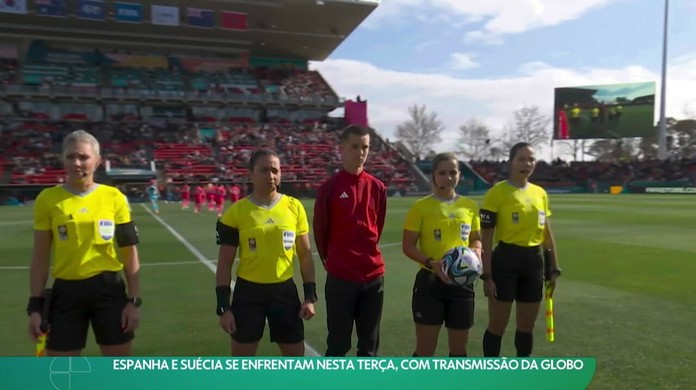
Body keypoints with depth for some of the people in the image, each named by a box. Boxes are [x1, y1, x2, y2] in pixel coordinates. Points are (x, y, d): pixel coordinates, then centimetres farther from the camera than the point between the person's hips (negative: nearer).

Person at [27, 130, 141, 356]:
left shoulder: (114, 197, -2)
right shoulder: (48, 199, -1)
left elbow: (129, 253, 1)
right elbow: (40, 257, 4)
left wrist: (134, 300, -2)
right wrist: (35, 305, 1)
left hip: (109, 289, 0)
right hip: (66, 292, 0)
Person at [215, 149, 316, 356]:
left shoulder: (294, 207, -1)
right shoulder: (236, 212, -7)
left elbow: (305, 254, 5)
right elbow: (224, 263, -3)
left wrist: (310, 295, 1)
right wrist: (223, 306, -6)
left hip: (285, 289, 2)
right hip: (248, 292, -1)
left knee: (296, 356, 12)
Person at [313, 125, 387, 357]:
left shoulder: (377, 187, 4)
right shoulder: (329, 187, -8)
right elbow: (320, 231, 1)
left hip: (373, 276, 4)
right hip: (340, 277, -4)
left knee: (370, 343, 14)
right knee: (338, 343, 7)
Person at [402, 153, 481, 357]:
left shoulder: (470, 206, 5)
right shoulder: (421, 207, -8)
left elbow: (476, 239, 16)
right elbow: (408, 246, -7)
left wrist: (475, 255, -7)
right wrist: (432, 263, -23)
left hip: (462, 283, 4)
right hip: (430, 281, -4)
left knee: (459, 348, 16)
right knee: (425, 349, 4)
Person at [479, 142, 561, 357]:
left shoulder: (540, 193, 9)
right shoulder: (497, 193, -10)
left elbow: (547, 234, 16)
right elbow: (486, 238, -10)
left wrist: (554, 268, 15)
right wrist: (487, 275, -13)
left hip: (534, 261, 6)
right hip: (506, 260, -6)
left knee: (527, 325, 15)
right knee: (497, 325, 3)